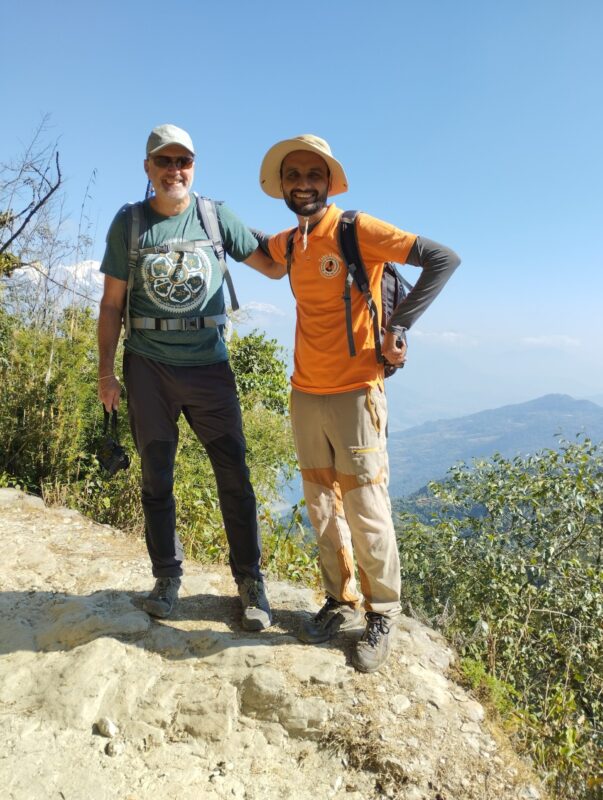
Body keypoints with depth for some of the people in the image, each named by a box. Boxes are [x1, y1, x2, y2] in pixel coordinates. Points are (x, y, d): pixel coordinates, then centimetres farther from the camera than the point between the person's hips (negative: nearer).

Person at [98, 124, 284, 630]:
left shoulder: (216, 217, 5)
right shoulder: (129, 223, 5)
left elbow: (272, 267, 10)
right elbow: (112, 303, 5)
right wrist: (106, 370, 2)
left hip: (208, 365, 0)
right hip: (148, 366, 1)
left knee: (234, 475, -1)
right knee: (157, 476, 9)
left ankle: (250, 580, 13)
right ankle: (167, 576, 25)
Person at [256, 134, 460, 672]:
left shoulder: (357, 230, -9)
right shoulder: (290, 244, 11)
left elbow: (444, 259, -13)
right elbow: (257, 244, 36)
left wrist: (399, 326, -16)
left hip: (354, 393, -6)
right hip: (305, 395, 6)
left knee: (366, 513, 1)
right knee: (322, 510, 13)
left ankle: (382, 617, 21)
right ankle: (341, 603, 30)